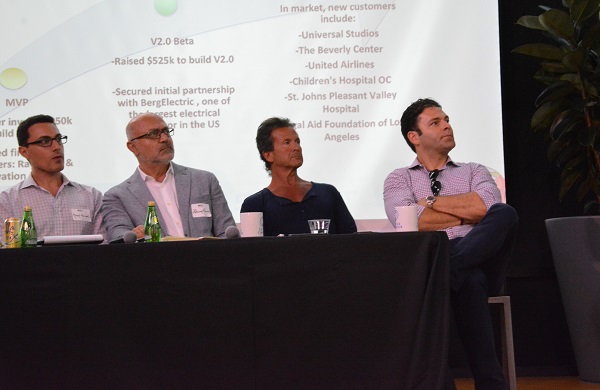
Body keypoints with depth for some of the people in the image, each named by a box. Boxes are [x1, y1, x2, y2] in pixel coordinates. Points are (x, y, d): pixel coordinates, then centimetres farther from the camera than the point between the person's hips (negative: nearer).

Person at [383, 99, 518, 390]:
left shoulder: (474, 172, 27)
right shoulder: (398, 179, 22)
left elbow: (486, 206, 0)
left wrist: (431, 202, 4)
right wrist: (467, 213, 2)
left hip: (479, 259, 3)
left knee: (504, 213, -33)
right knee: (468, 280, -43)